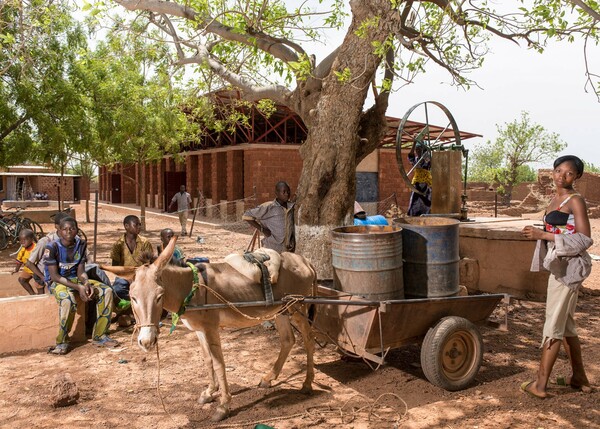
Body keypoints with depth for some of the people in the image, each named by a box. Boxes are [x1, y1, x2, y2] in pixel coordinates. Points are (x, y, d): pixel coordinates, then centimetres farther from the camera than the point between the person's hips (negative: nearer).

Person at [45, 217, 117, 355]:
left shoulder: (81, 245, 0)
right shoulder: (52, 247, -16)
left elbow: (80, 271, 0)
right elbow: (54, 276, -18)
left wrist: (87, 284, -23)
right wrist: (78, 288, -27)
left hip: (75, 279, 6)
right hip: (56, 282, -5)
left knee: (106, 291, -14)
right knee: (68, 299, -40)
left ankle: (100, 336, -6)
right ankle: (62, 342, -20)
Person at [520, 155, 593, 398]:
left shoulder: (575, 201, -11)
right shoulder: (555, 199, 14)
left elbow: (585, 239, -19)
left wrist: (544, 235, -21)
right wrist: (539, 234, 7)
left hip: (568, 267, -9)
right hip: (558, 266, 9)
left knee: (554, 326, -4)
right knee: (566, 325, 17)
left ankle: (540, 384, 2)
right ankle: (579, 378, 29)